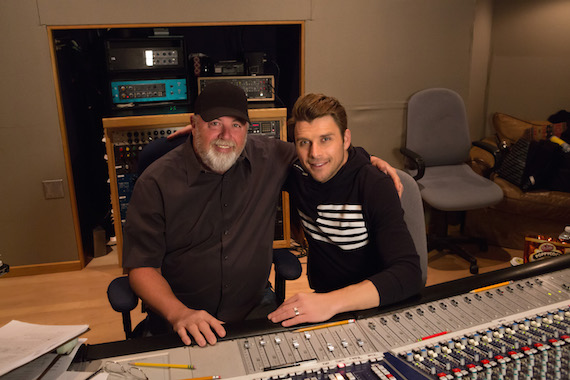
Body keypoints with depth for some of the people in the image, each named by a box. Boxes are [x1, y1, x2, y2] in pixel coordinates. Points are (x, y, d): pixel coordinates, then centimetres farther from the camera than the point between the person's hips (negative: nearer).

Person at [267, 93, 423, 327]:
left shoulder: (375, 187, -18)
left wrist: (331, 302, -40)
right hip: (318, 296, 3)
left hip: (370, 307, -2)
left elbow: (409, 274, -28)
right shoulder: (298, 175, -3)